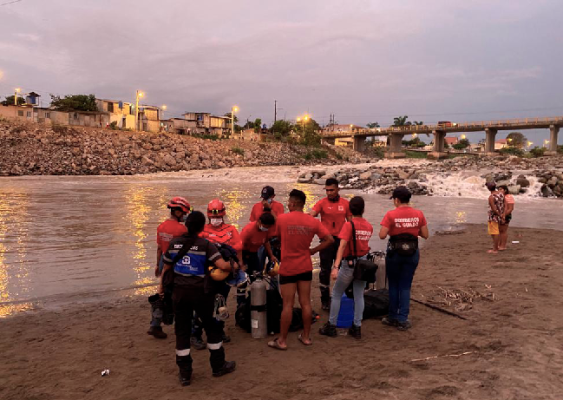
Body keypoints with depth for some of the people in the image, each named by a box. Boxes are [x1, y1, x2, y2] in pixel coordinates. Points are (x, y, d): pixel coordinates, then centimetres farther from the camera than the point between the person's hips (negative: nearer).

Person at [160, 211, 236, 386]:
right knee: (211, 327, 16)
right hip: (200, 292, -3)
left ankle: (184, 373, 18)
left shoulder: (174, 243, 1)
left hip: (179, 292, 3)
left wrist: (162, 286, 26)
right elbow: (223, 266, -21)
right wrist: (234, 265, 0)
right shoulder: (205, 244, -12)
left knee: (182, 331, 12)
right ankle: (218, 366, 27)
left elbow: (166, 268, 11)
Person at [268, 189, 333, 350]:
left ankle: (282, 341, 12)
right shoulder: (313, 221, -4)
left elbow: (278, 236, 4)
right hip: (306, 267, 3)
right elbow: (330, 240, -5)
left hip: (287, 268, -3)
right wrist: (313, 250, 2)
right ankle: (306, 336, 23)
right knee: (305, 303, 12)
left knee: (287, 305, 2)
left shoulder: (281, 219, -12)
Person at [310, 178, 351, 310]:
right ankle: (325, 299, 15)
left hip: (341, 240, 2)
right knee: (325, 270, 3)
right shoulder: (322, 203, -5)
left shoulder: (345, 203, 2)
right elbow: (310, 216, -19)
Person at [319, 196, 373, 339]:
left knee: (336, 294, 10)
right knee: (359, 296, 12)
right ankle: (357, 328, 16)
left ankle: (331, 326, 15)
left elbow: (342, 246, -25)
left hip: (349, 264, -5)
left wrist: (335, 267, -30)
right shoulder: (369, 226, -1)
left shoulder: (348, 225, -17)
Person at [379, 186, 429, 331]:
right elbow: (425, 235, -1)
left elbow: (382, 235, -17)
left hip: (395, 252, -2)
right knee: (405, 286, 12)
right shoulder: (418, 214, -4)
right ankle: (402, 320, 11)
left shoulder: (391, 215, -13)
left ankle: (393, 318, 23)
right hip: (412, 253, 2)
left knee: (393, 285, 15)